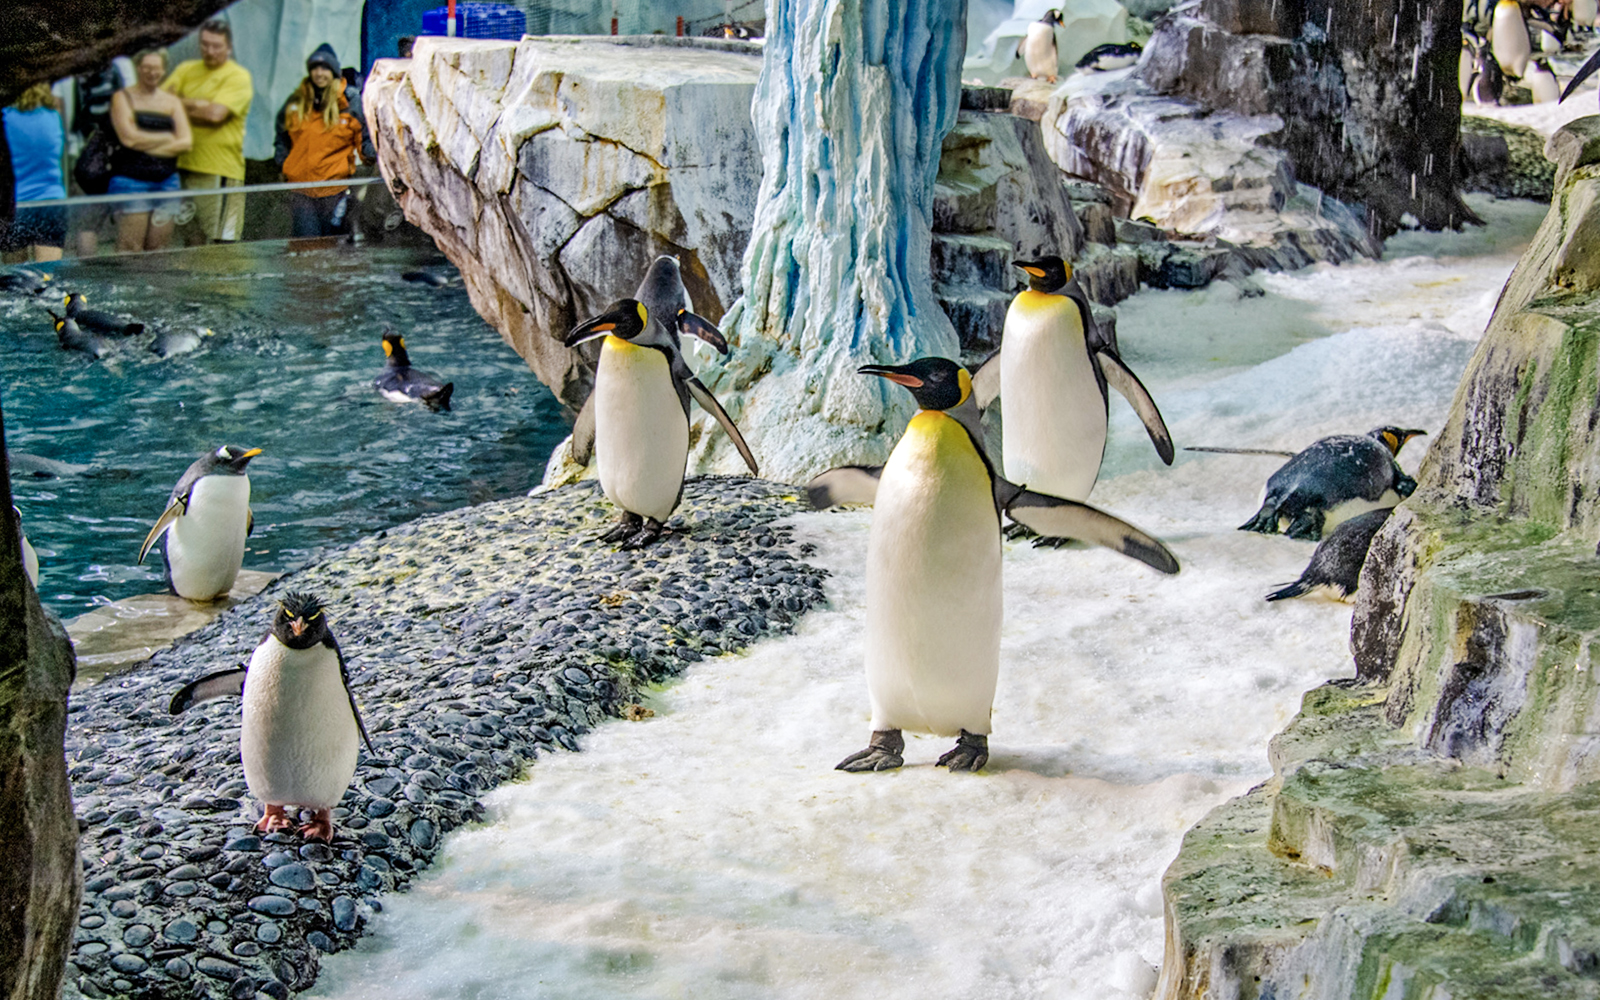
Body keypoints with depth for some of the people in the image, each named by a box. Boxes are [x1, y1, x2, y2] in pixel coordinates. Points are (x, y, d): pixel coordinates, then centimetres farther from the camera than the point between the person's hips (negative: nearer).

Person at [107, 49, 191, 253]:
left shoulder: (172, 102, 15)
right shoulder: (123, 97, 4)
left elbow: (186, 142, 2)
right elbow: (129, 137, -11)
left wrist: (146, 147, -6)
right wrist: (168, 137, -2)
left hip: (166, 181, 4)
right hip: (131, 181, -4)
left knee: (157, 249, 2)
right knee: (129, 249, -11)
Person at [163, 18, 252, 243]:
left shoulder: (238, 76, 0)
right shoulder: (186, 70, 18)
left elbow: (216, 114, -13)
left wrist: (181, 105, 0)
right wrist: (198, 105, -7)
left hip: (219, 168, -6)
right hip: (183, 164, 6)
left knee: (221, 238, -9)